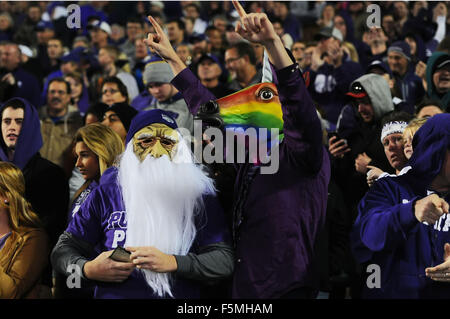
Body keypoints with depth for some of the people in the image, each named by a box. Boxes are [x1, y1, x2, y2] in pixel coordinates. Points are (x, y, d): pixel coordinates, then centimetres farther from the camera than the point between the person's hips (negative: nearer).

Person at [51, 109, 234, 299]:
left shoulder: (199, 197, 5)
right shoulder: (107, 192, 8)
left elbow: (225, 261, -2)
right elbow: (62, 250, 10)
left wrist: (172, 263, -15)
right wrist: (88, 269, -10)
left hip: (179, 294, -2)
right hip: (112, 295, 2)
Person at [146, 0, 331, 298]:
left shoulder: (303, 159, -9)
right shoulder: (249, 159, 11)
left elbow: (303, 112, -28)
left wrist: (273, 41, -38)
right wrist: (172, 57, 27)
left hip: (288, 289, -7)